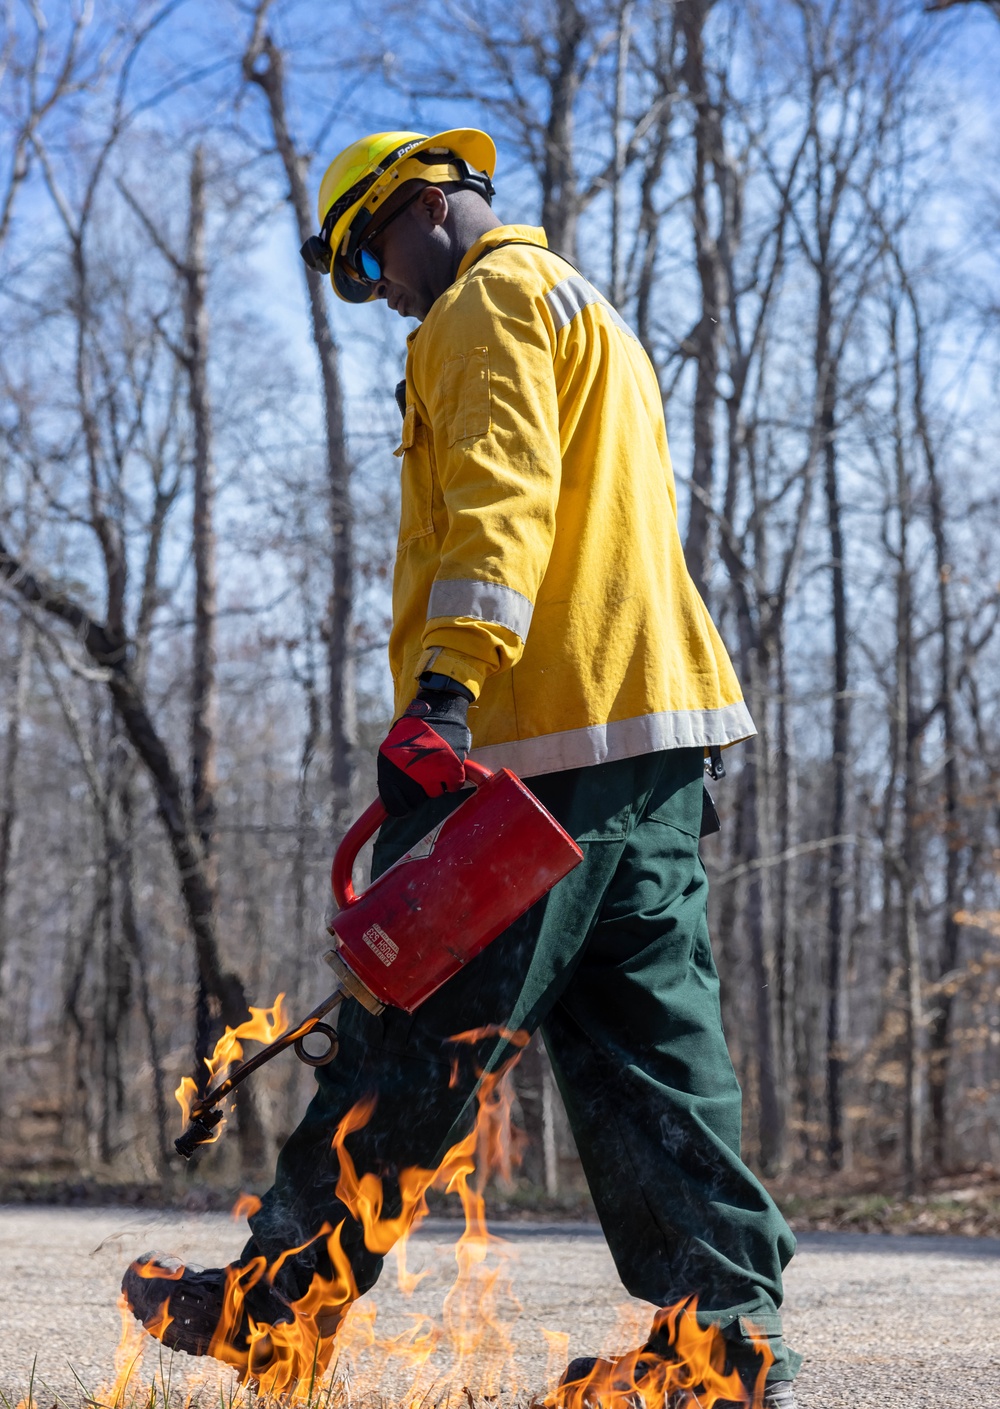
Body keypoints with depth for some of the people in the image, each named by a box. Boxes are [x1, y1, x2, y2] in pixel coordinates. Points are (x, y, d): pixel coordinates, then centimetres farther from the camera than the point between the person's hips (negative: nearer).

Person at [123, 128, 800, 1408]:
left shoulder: (490, 301, -2)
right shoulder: (594, 318, 30)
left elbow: (501, 499, -17)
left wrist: (445, 690, -27)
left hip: (539, 733, -10)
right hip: (655, 722, 10)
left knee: (415, 1033, -3)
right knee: (647, 1038, 5)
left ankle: (273, 1302, 7)